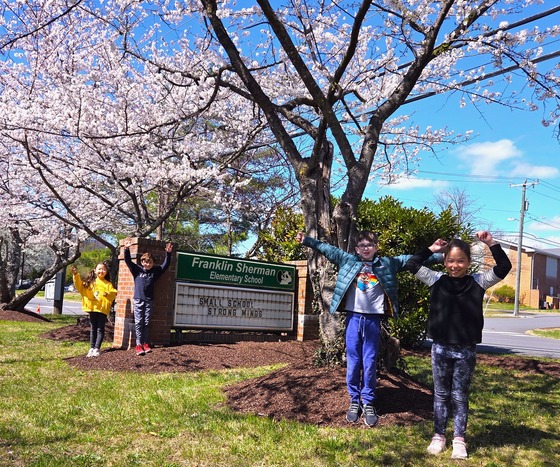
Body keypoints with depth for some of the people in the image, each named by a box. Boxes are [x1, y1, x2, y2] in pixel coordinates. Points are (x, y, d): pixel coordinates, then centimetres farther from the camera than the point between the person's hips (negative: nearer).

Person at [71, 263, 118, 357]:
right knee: (93, 329, 11)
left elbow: (113, 293, -4)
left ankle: (97, 349, 3)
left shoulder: (108, 284, 3)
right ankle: (92, 348, 18)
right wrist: (76, 275, -5)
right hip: (92, 308, 2)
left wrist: (108, 294, -24)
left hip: (103, 309, -2)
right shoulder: (90, 282, 6)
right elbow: (80, 286, 4)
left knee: (100, 329, 1)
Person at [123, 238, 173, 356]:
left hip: (149, 301, 2)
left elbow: (165, 265, 1)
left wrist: (168, 253, -13)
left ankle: (146, 343, 11)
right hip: (138, 300, -2)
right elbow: (128, 261, -7)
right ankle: (138, 344, -2)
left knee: (147, 323, 6)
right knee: (138, 323, -2)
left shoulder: (155, 271, 6)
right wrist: (126, 249, -22)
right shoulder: (137, 270, 1)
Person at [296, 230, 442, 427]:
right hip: (353, 317, 0)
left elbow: (410, 259, 6)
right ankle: (354, 401, 17)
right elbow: (327, 249, 7)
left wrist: (439, 256, 3)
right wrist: (306, 240, 3)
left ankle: (368, 403, 16)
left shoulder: (386, 263, 7)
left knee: (370, 362, 5)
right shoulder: (348, 260, 7)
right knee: (353, 361, 6)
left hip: (373, 319, 0)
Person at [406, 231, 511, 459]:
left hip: (466, 350, -1)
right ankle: (438, 436, 25)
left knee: (460, 396, 10)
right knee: (441, 394, 13)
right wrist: (431, 249, 1)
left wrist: (491, 243, -13)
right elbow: (412, 265, 0)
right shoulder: (436, 280, -1)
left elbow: (504, 268, -8)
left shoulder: (477, 282, -2)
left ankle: (459, 439, 21)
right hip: (440, 348, 1)